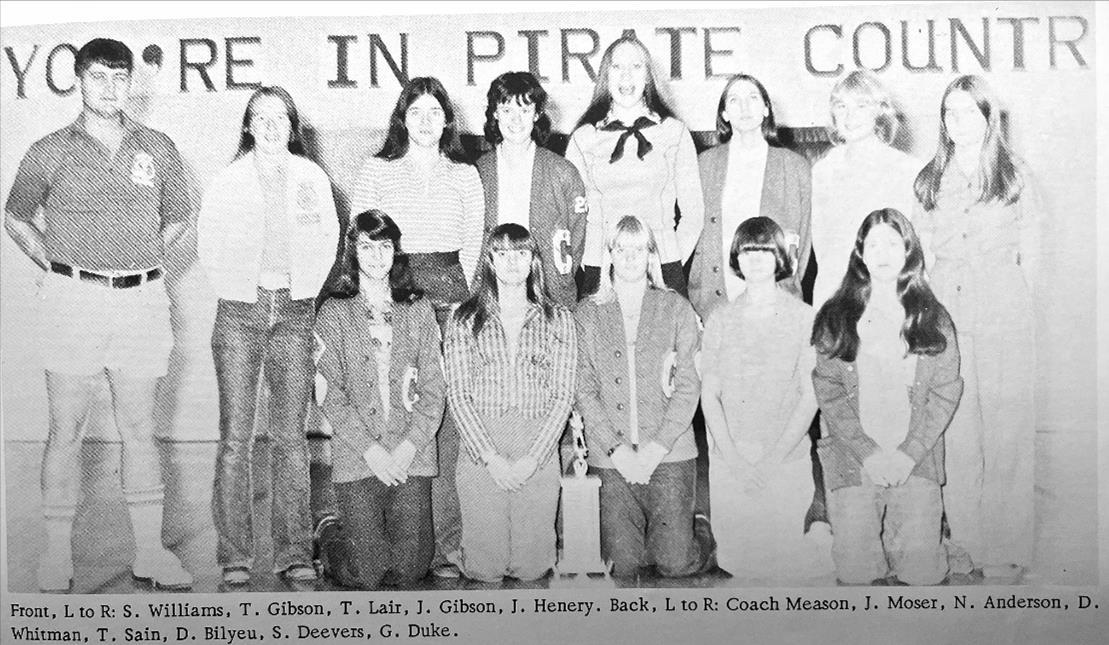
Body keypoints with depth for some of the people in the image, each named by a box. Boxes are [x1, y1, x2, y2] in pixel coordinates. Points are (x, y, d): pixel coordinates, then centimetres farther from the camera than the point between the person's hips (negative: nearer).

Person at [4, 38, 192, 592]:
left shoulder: (157, 148, 8)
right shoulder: (50, 151, 3)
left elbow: (178, 218, 19)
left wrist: (141, 263, 9)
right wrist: (56, 266, 3)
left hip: (143, 300, 2)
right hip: (73, 300, -1)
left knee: (139, 428, 7)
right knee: (66, 430, 2)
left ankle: (149, 551, 14)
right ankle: (57, 553, 11)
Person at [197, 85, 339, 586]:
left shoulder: (312, 178, 9)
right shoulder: (228, 181, 7)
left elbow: (327, 243, 12)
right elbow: (208, 244, 9)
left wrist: (304, 290, 5)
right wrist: (235, 288, 1)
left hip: (294, 311, 1)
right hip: (240, 310, 0)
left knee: (290, 436, 0)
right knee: (235, 436, -3)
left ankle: (294, 552, 5)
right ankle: (234, 554, 3)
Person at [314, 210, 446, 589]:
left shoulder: (419, 311, 11)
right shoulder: (334, 313, 7)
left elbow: (434, 389, 6)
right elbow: (329, 393, 0)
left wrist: (410, 445, -8)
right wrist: (370, 449, -11)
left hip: (413, 458, 1)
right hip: (356, 459, -1)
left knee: (411, 564, -3)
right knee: (368, 569, -5)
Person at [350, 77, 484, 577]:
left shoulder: (465, 176, 16)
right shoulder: (375, 172, 13)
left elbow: (472, 245, 13)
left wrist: (456, 300, 2)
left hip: (450, 301, 1)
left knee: (446, 421, -5)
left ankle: (445, 545, -3)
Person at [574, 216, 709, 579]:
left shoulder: (676, 308, 5)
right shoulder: (588, 313, 7)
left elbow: (688, 385, 1)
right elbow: (584, 389, 2)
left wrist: (657, 447, -10)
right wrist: (615, 449, -9)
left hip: (669, 452, -1)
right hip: (611, 456, 1)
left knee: (675, 563, -2)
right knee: (622, 566, -1)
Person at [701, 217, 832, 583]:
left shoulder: (803, 317, 1)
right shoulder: (721, 320, 7)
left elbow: (810, 395, -3)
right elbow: (709, 395, 4)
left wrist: (772, 459, -11)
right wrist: (734, 459, -8)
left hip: (788, 460, -2)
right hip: (728, 462, 2)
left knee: (787, 561, -1)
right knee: (734, 560, 5)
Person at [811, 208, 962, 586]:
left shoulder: (932, 317, 8)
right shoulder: (836, 316, 4)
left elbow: (946, 392, 3)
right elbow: (828, 392, 0)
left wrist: (909, 453, -8)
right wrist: (868, 452, -10)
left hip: (917, 459, 1)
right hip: (851, 459, -1)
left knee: (922, 571, -7)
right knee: (857, 572, -8)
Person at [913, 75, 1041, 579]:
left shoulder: (1014, 176, 5)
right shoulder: (928, 181, 11)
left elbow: (1030, 253, 7)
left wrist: (1014, 301, 2)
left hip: (1004, 317, -2)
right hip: (946, 316, 2)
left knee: (1007, 429, 0)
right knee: (955, 431, 3)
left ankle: (1005, 547, 10)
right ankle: (965, 540, 14)